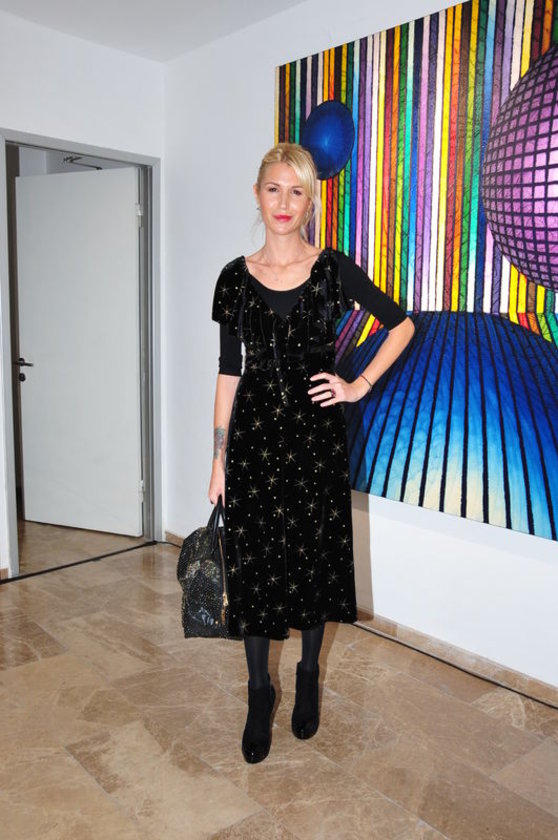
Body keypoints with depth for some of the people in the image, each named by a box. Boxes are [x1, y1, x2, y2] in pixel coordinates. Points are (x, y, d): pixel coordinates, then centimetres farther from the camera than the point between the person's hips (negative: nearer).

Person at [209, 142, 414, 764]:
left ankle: (308, 678, 33)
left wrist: (361, 385, -2)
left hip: (315, 431, -1)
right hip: (255, 431, 1)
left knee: (314, 554, 10)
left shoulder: (333, 269, -1)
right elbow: (228, 370, 5)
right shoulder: (236, 278, 4)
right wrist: (219, 457, 2)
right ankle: (259, 693, 25)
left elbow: (402, 325, 8)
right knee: (254, 560, 5)